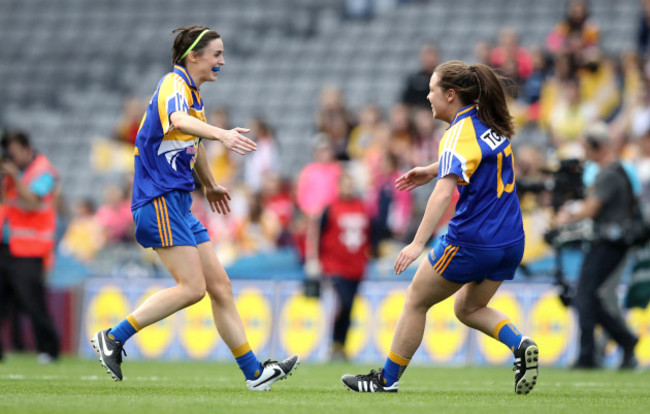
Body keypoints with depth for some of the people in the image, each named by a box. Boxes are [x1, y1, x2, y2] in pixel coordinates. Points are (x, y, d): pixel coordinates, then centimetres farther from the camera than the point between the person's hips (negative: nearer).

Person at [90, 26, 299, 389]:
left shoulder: (194, 93, 18)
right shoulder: (175, 85, -13)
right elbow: (178, 121, -37)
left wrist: (210, 185, 49)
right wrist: (221, 134, -54)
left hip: (179, 204, 10)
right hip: (160, 200, -10)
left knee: (220, 286, 6)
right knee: (192, 288, -16)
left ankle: (254, 373, 7)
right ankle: (112, 338, -10)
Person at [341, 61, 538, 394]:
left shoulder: (460, 133, -17)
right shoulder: (489, 124, 8)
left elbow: (444, 192, -29)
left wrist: (418, 243, -33)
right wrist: (432, 170, 25)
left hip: (471, 241, -8)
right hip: (511, 242, 8)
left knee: (416, 301, 9)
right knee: (467, 308, 24)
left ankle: (386, 380, 17)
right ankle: (520, 345, 0)